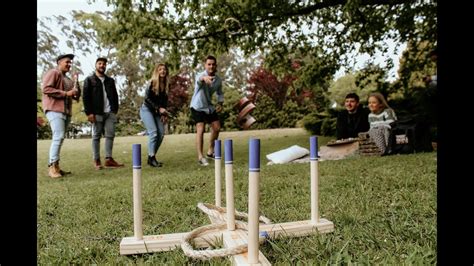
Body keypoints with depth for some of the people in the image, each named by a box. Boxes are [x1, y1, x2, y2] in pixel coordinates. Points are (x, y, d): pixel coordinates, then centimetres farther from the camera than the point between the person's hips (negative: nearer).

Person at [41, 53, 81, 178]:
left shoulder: (68, 79, 25)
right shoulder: (53, 73, 1)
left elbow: (77, 96, 20)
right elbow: (46, 89, -13)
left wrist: (76, 82, 7)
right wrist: (65, 93, -16)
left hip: (66, 111, 8)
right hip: (55, 109, -8)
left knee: (59, 138, 6)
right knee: (58, 137, -18)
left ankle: (53, 166, 10)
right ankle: (53, 167, -17)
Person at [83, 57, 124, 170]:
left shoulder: (110, 80, 19)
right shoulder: (89, 80, 6)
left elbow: (115, 96, 18)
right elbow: (85, 97, -2)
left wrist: (115, 110, 6)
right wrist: (89, 112, -12)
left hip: (110, 113, 4)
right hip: (97, 113, -4)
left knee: (110, 135, -1)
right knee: (96, 136, 1)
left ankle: (109, 159, 2)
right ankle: (96, 161, 5)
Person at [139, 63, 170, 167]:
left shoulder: (166, 85, 5)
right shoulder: (152, 83, -11)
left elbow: (164, 100, 9)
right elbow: (148, 98, -15)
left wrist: (164, 114, 1)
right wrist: (159, 108, -22)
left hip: (157, 112, 6)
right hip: (147, 109, -6)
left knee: (161, 133, -4)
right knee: (153, 132, -18)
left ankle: (151, 157, 6)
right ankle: (151, 158, -13)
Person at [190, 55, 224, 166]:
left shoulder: (218, 80, -6)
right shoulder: (200, 75, -24)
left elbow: (220, 93, 11)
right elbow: (199, 79, -51)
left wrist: (220, 103, -8)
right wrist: (204, 78, -75)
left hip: (209, 106, 6)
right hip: (198, 107, -6)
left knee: (217, 128, 7)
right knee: (200, 129, -17)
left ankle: (210, 151, 26)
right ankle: (200, 156, -11)